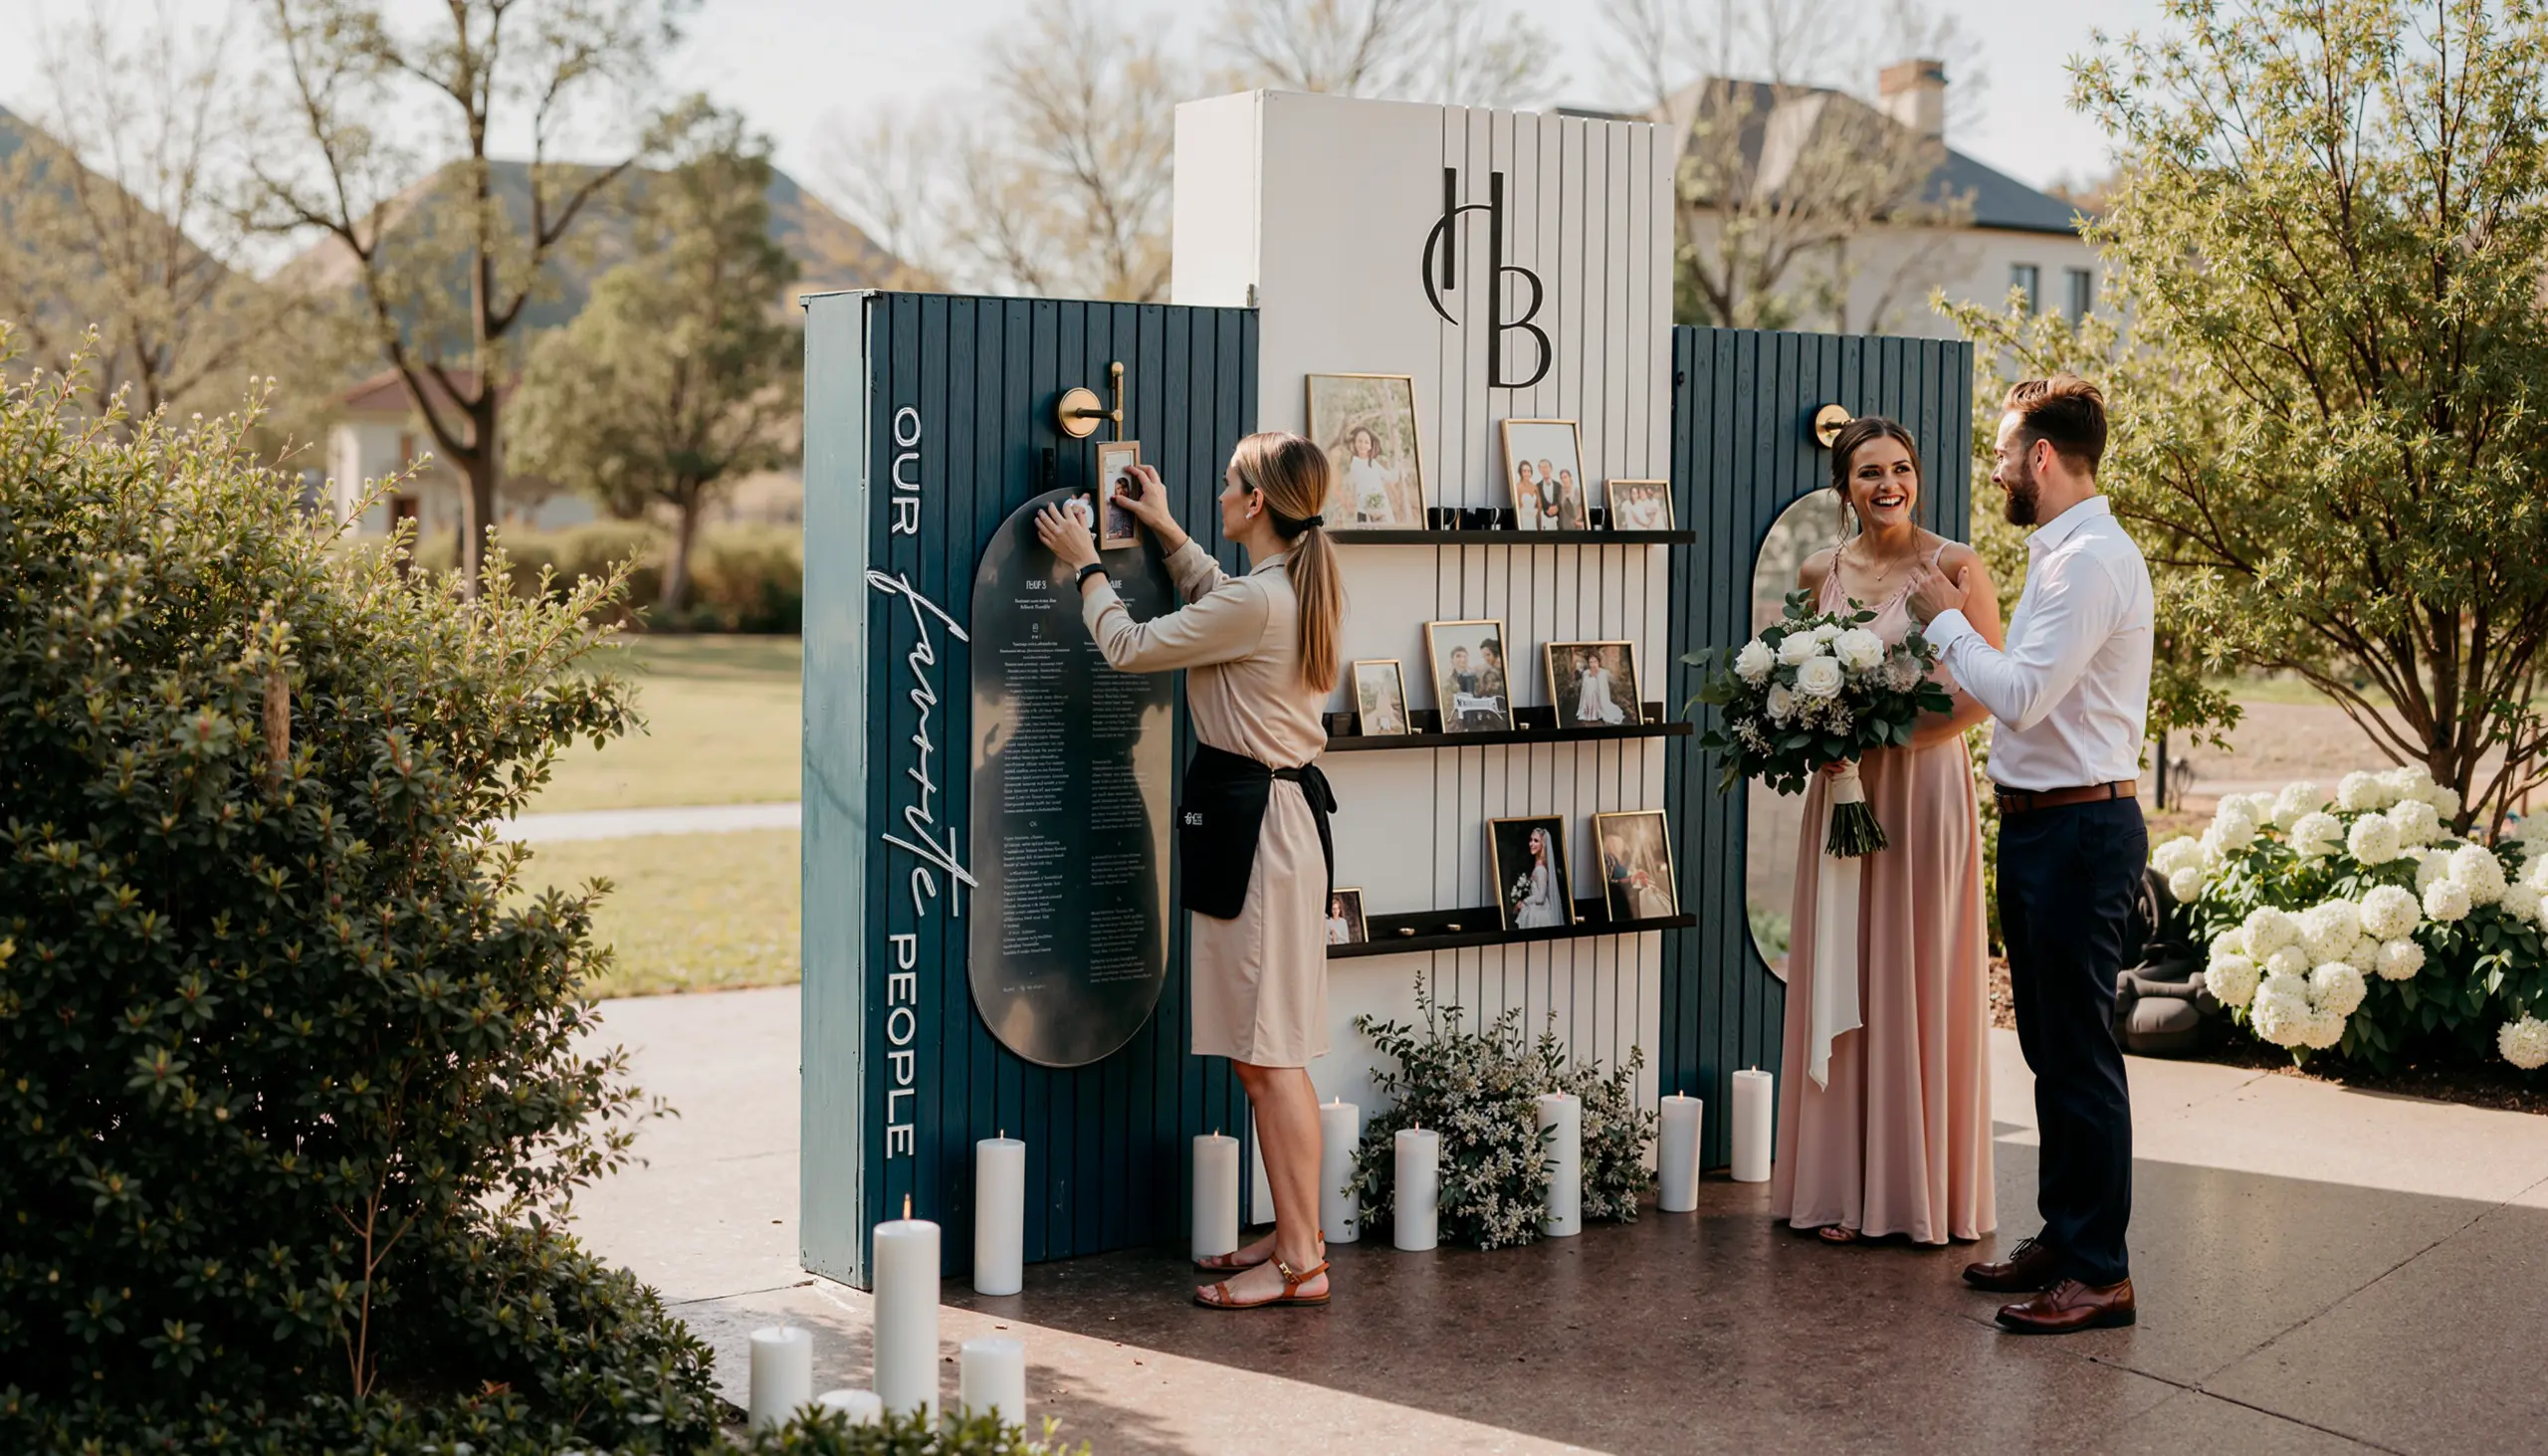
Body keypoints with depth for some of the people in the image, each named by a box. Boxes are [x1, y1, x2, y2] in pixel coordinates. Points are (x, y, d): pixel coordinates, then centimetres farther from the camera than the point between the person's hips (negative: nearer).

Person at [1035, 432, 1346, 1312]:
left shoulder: (1257, 602, -19)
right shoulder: (1294, 590, 11)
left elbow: (1129, 647, -9)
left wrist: (1085, 566, 6)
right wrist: (1168, 535, 36)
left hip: (1255, 819, -10)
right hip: (1279, 809, 10)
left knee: (1269, 1055, -6)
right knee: (1263, 1052, 15)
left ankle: (1301, 1264, -2)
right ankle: (1295, 1235, 22)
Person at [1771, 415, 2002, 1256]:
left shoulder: (1953, 568, -5)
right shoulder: (1819, 574, 9)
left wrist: (1888, 737, -17)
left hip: (1924, 787, -4)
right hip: (1843, 795, 4)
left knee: (1921, 984, -1)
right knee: (1842, 985, 5)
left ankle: (1924, 1191, 7)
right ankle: (1843, 1189, 11)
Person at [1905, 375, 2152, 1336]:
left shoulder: (2092, 560, -17)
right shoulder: (2061, 552, 16)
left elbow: (2021, 697, -23)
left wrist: (1946, 620, -11)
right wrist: (1973, 623, 11)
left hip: (2079, 827, -11)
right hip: (2038, 824, 11)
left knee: (2079, 1050, -5)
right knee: (2048, 1047, 17)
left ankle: (2100, 1272, 1)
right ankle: (2061, 1236, 28)